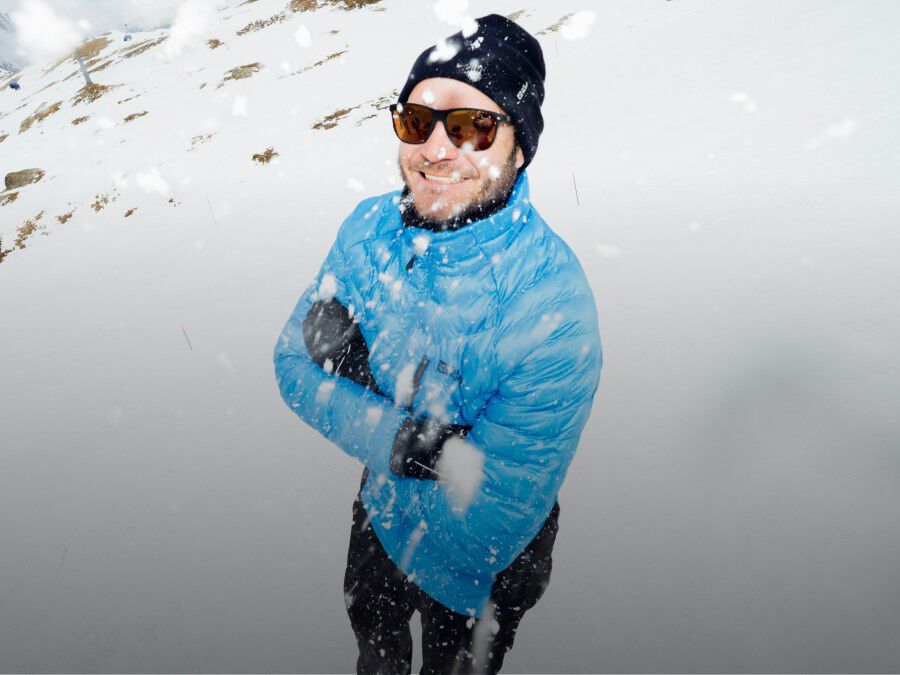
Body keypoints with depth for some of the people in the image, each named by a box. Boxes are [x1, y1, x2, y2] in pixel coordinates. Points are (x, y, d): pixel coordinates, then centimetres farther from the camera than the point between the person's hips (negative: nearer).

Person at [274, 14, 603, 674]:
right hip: (381, 514, 6)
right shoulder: (369, 227, -17)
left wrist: (347, 357, -30)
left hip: (480, 568, -5)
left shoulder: (554, 310, -37)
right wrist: (399, 437, -32)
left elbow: (484, 524, -33)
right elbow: (294, 362, -14)